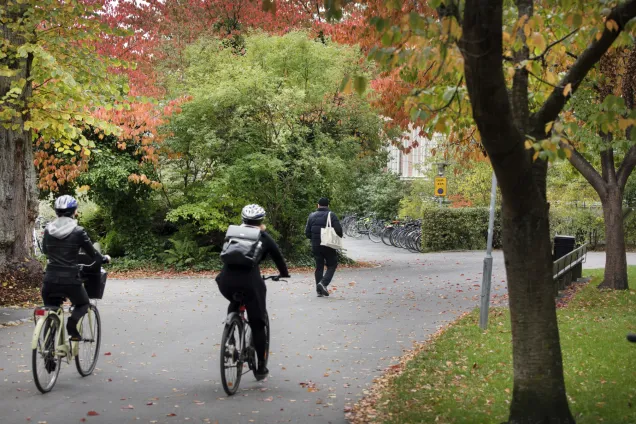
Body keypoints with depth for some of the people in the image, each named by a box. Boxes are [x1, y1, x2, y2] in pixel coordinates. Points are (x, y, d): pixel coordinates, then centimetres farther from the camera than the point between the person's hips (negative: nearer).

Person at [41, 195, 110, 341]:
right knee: (83, 304, 22)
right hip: (70, 280, -3)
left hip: (50, 279, 3)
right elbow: (93, 254, 1)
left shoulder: (48, 230, 4)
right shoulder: (78, 231, -7)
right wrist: (105, 259, 22)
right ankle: (72, 323, -9)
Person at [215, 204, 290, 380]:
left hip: (226, 280, 3)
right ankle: (261, 367, 13)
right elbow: (278, 256, 24)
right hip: (250, 281, -3)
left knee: (234, 303, 36)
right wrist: (284, 274, 42)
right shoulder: (264, 238, 13)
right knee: (257, 324, 9)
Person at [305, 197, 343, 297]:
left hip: (315, 247, 4)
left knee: (319, 267, 11)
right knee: (332, 265, 6)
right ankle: (323, 283, -15)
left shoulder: (312, 216, 7)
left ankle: (319, 290, 8)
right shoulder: (331, 215, -6)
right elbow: (339, 230, -13)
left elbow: (307, 232, 6)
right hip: (328, 246, -4)